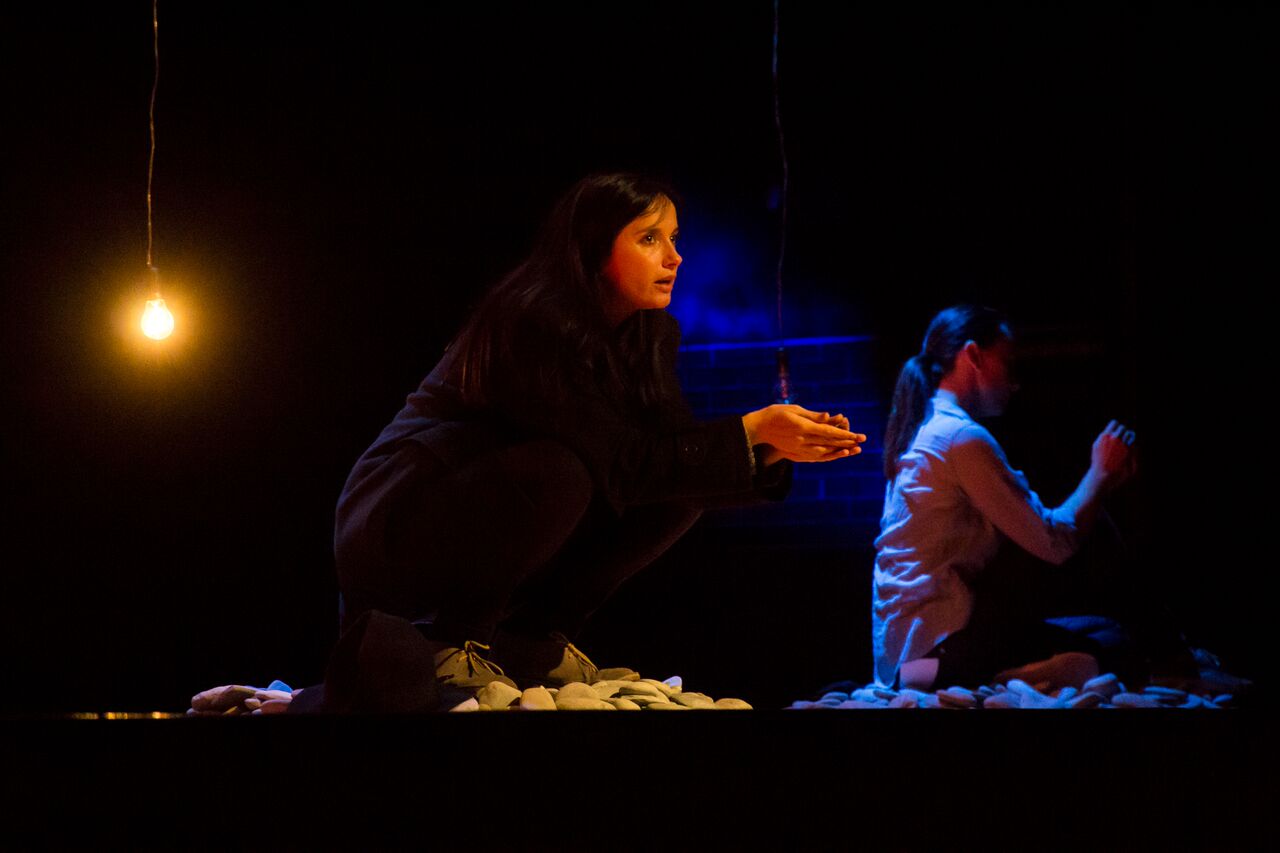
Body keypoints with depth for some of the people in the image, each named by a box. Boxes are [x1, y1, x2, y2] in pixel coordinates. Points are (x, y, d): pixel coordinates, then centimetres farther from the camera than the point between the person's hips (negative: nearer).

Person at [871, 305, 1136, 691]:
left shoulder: (924, 431, 19)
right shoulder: (963, 438, -12)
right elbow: (1055, 543, -11)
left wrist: (1101, 479, 20)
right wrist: (1100, 473, 3)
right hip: (936, 630, -10)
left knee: (1105, 632, 10)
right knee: (1094, 659, -17)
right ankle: (934, 675, -14)